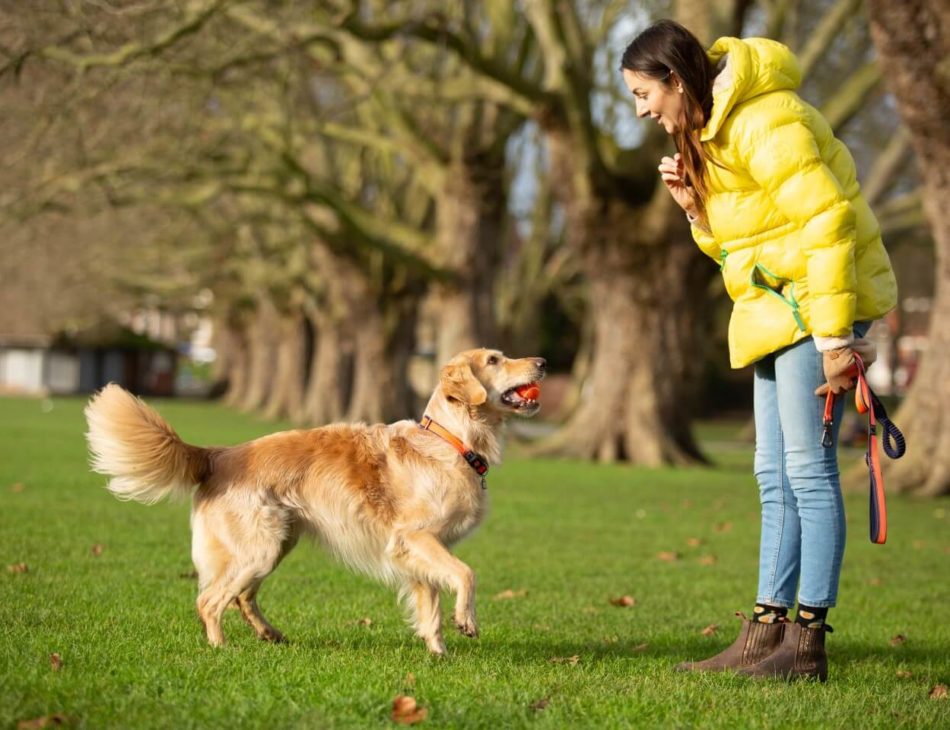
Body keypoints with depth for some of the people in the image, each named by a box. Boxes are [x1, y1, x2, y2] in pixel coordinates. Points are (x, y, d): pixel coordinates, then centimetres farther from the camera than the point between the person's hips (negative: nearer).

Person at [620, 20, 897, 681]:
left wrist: (833, 336, -24)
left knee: (807, 466, -10)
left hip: (818, 302, -10)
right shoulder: (709, 135, 15)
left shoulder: (765, 122, -17)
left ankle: (809, 640, -7)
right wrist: (696, 208, 1)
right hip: (777, 308, 10)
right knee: (776, 476, 9)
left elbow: (827, 222, -22)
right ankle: (767, 632, 13)